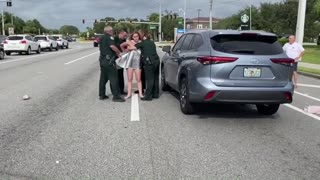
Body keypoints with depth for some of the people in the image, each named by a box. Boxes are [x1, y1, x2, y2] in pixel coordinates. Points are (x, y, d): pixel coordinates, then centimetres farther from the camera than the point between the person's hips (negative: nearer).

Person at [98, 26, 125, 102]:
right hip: (109, 61, -9)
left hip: (102, 60, 10)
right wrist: (118, 52, -12)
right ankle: (116, 96, -4)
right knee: (114, 78, -6)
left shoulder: (102, 38, 18)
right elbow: (112, 46, -27)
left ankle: (102, 95, 20)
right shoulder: (109, 37, -11)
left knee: (103, 78, 15)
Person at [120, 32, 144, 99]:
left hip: (137, 62, -1)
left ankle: (140, 94, 8)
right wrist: (125, 50, 20)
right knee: (129, 79, 4)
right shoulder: (129, 42, 1)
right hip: (130, 62, 1)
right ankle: (129, 94, 9)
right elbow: (121, 45, 15)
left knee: (138, 79, 2)